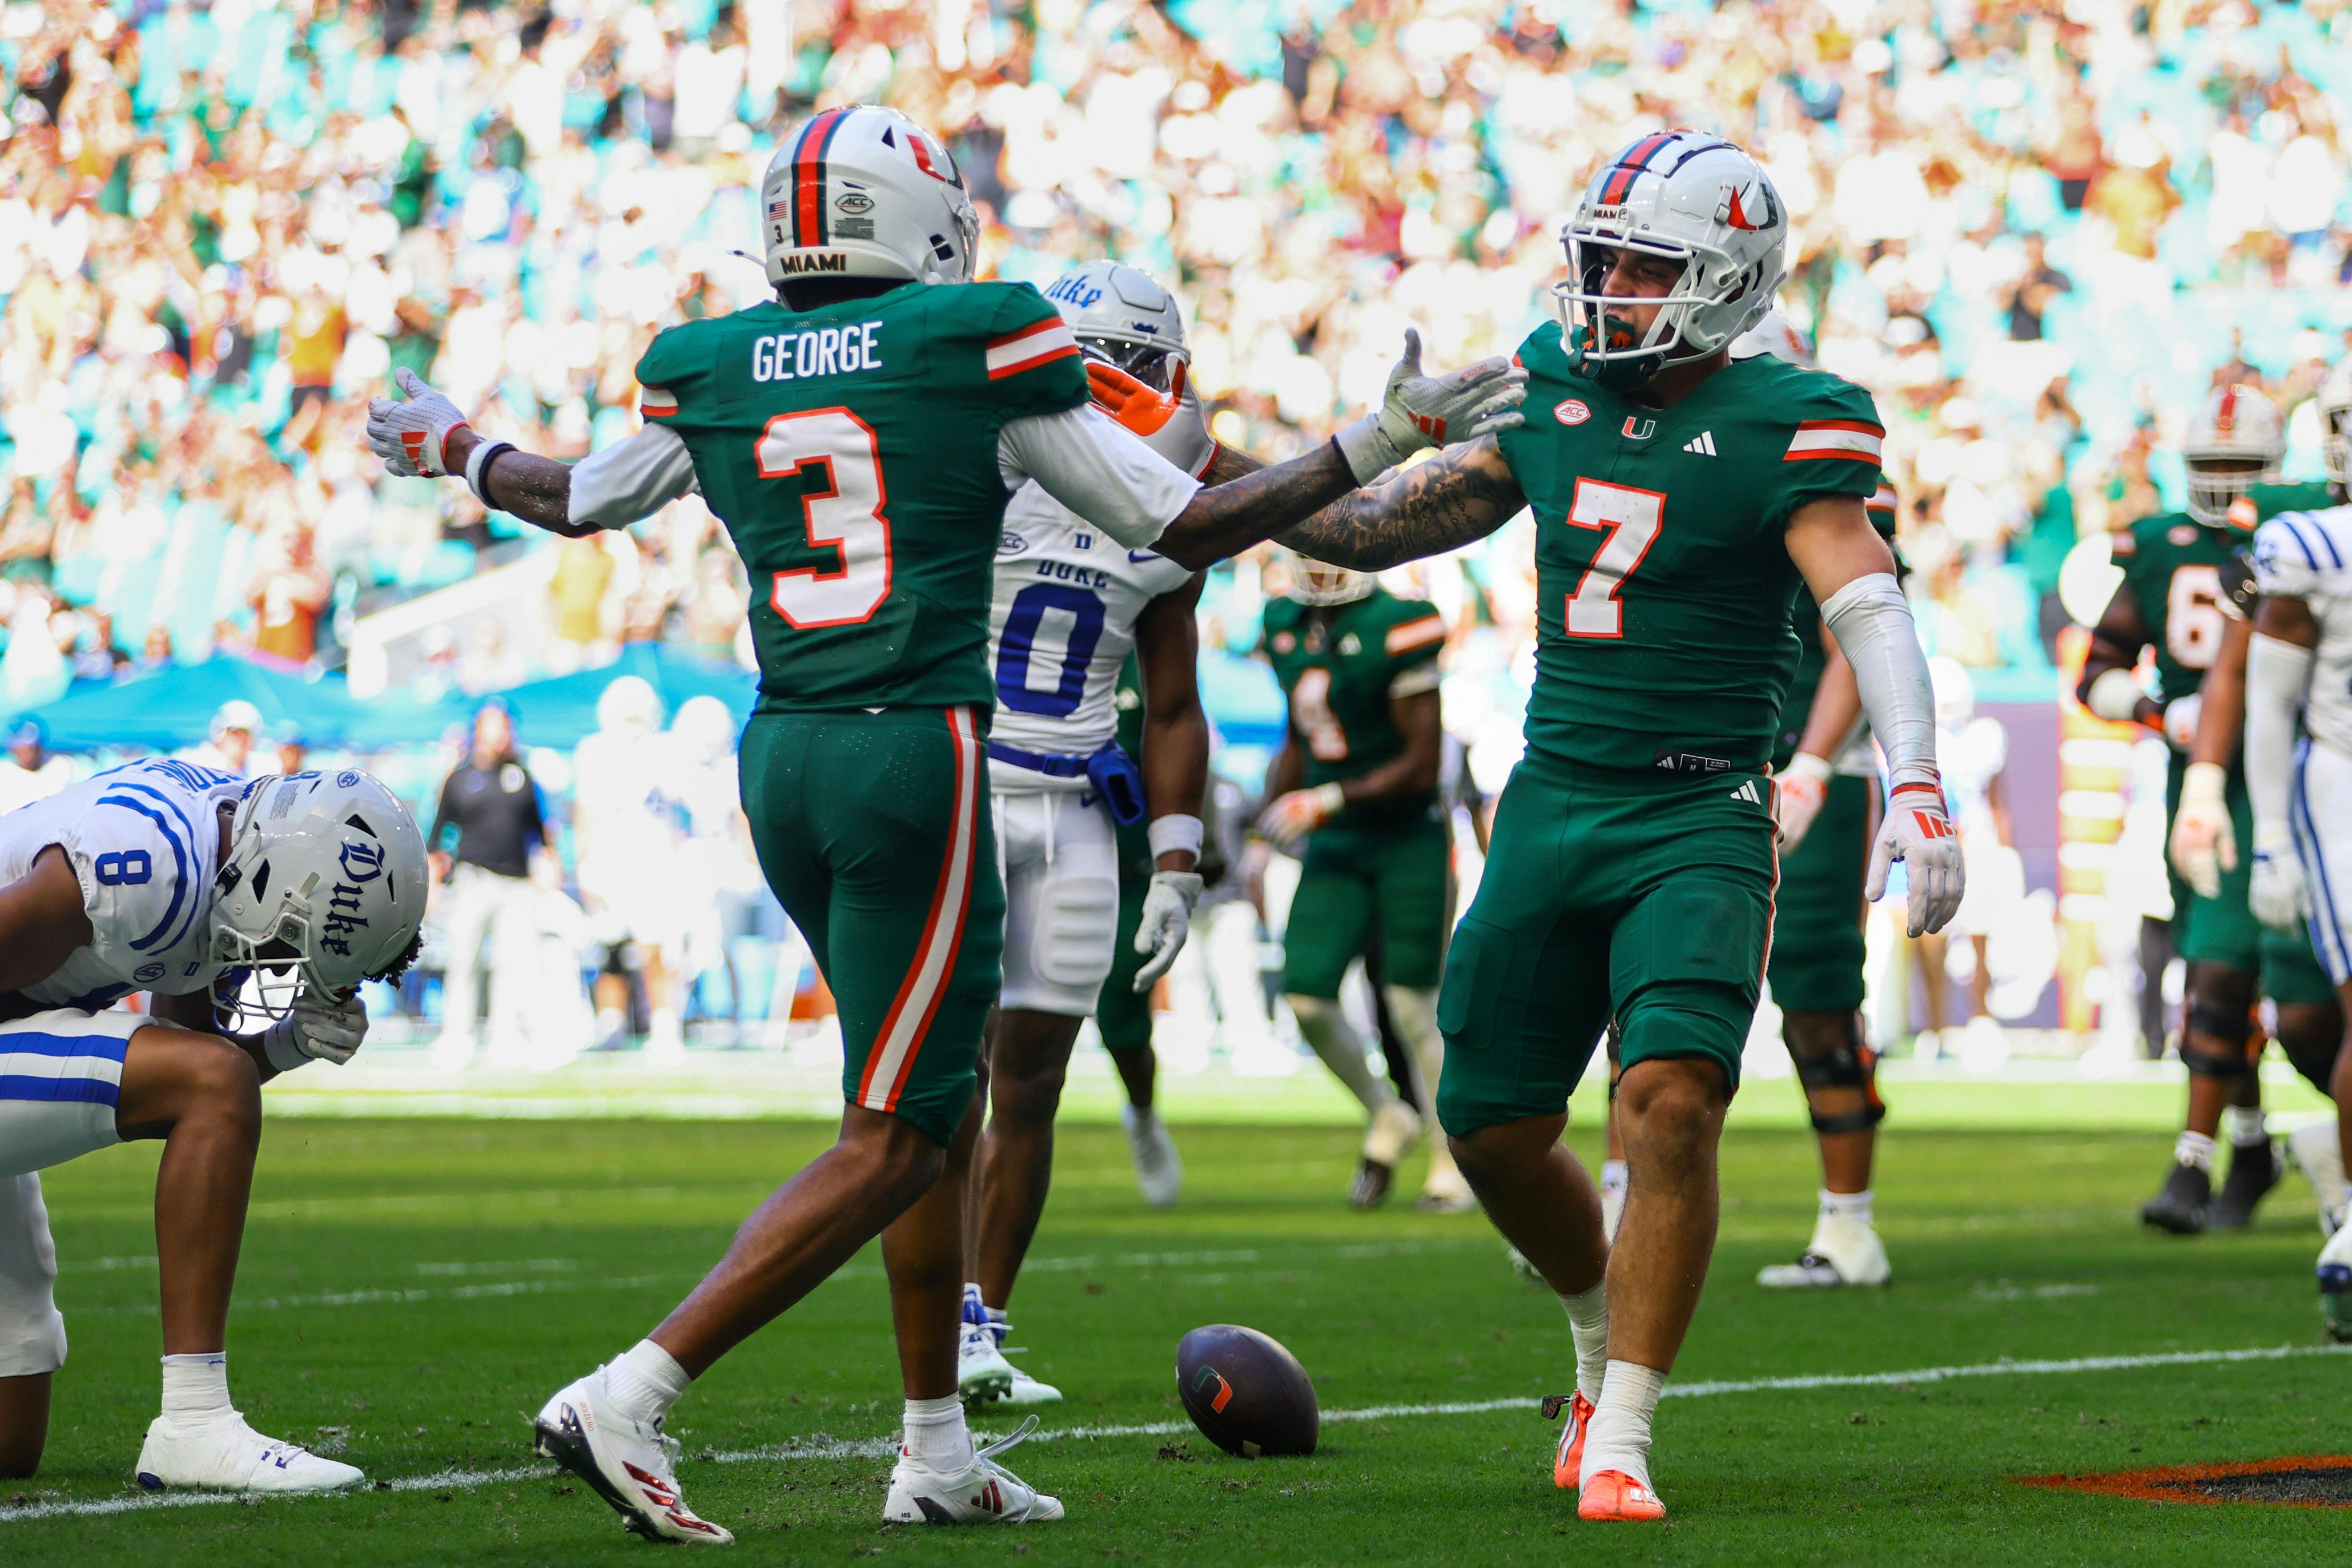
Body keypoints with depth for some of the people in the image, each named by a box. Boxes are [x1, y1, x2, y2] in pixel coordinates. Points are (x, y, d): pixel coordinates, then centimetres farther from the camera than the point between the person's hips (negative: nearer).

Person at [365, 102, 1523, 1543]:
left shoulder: (710, 375, 8)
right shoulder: (979, 351, -4)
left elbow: (578, 501, 27)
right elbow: (1189, 527, 2)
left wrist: (456, 452, 48)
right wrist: (1383, 444, 11)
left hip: (784, 759, 6)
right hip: (919, 754, -6)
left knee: (941, 1109, 19)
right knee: (888, 1146, -2)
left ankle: (940, 1454, 22)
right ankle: (627, 1401, -13)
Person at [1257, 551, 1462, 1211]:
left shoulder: (1397, 631, -16)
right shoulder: (1286, 627, 5)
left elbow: (1422, 765, -16)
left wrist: (1328, 801, -19)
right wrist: (1269, 817, 7)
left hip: (1408, 839, -6)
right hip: (1334, 846, 6)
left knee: (1415, 1002, -2)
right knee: (1305, 997, -3)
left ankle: (1454, 1161, 14)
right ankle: (1386, 1117, 22)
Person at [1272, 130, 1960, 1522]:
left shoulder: (1780, 428, -9)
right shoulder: (1558, 393, 8)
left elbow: (1871, 611, -21)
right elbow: (1381, 528, 19)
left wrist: (1917, 790, -35)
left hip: (1700, 820, -6)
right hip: (1553, 805, 6)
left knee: (1672, 1105, -21)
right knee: (1495, 1132, 9)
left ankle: (1622, 1440, -12)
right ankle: (1609, 1340, 36)